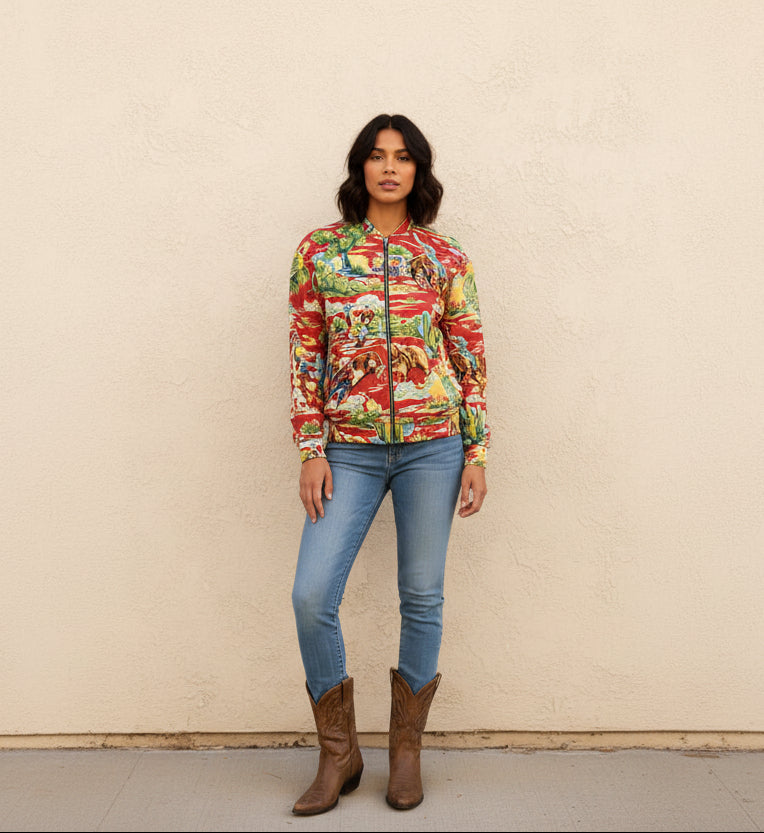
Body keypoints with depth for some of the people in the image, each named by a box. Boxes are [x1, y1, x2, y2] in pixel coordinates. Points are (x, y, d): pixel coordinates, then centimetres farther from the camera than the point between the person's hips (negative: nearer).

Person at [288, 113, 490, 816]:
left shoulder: (446, 258, 5)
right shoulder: (319, 250, 6)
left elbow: (471, 359, 5)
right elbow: (305, 354, 4)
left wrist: (477, 453, 0)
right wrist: (312, 449, -3)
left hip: (432, 445, 0)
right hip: (349, 448, 0)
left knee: (422, 597, 6)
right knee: (312, 595, -7)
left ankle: (407, 749, 25)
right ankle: (339, 754, 14)